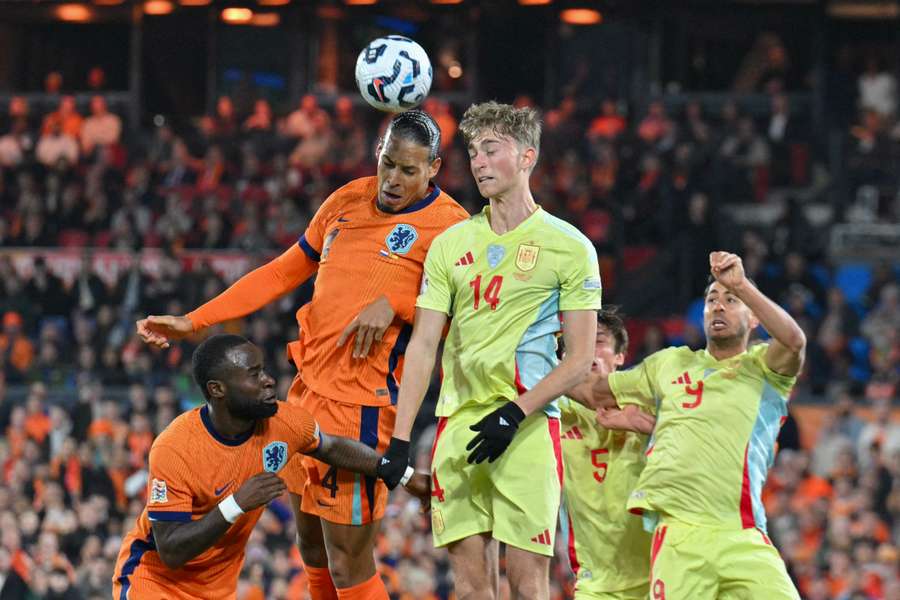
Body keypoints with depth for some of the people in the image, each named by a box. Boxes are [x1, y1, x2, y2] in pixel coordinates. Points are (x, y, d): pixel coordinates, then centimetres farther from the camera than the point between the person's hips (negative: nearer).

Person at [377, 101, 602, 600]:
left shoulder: (569, 247, 1)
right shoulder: (451, 244, 12)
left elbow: (579, 359, -1)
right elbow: (422, 345, 10)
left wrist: (515, 414, -14)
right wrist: (399, 440, 1)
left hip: (528, 428, -4)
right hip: (459, 424, 4)